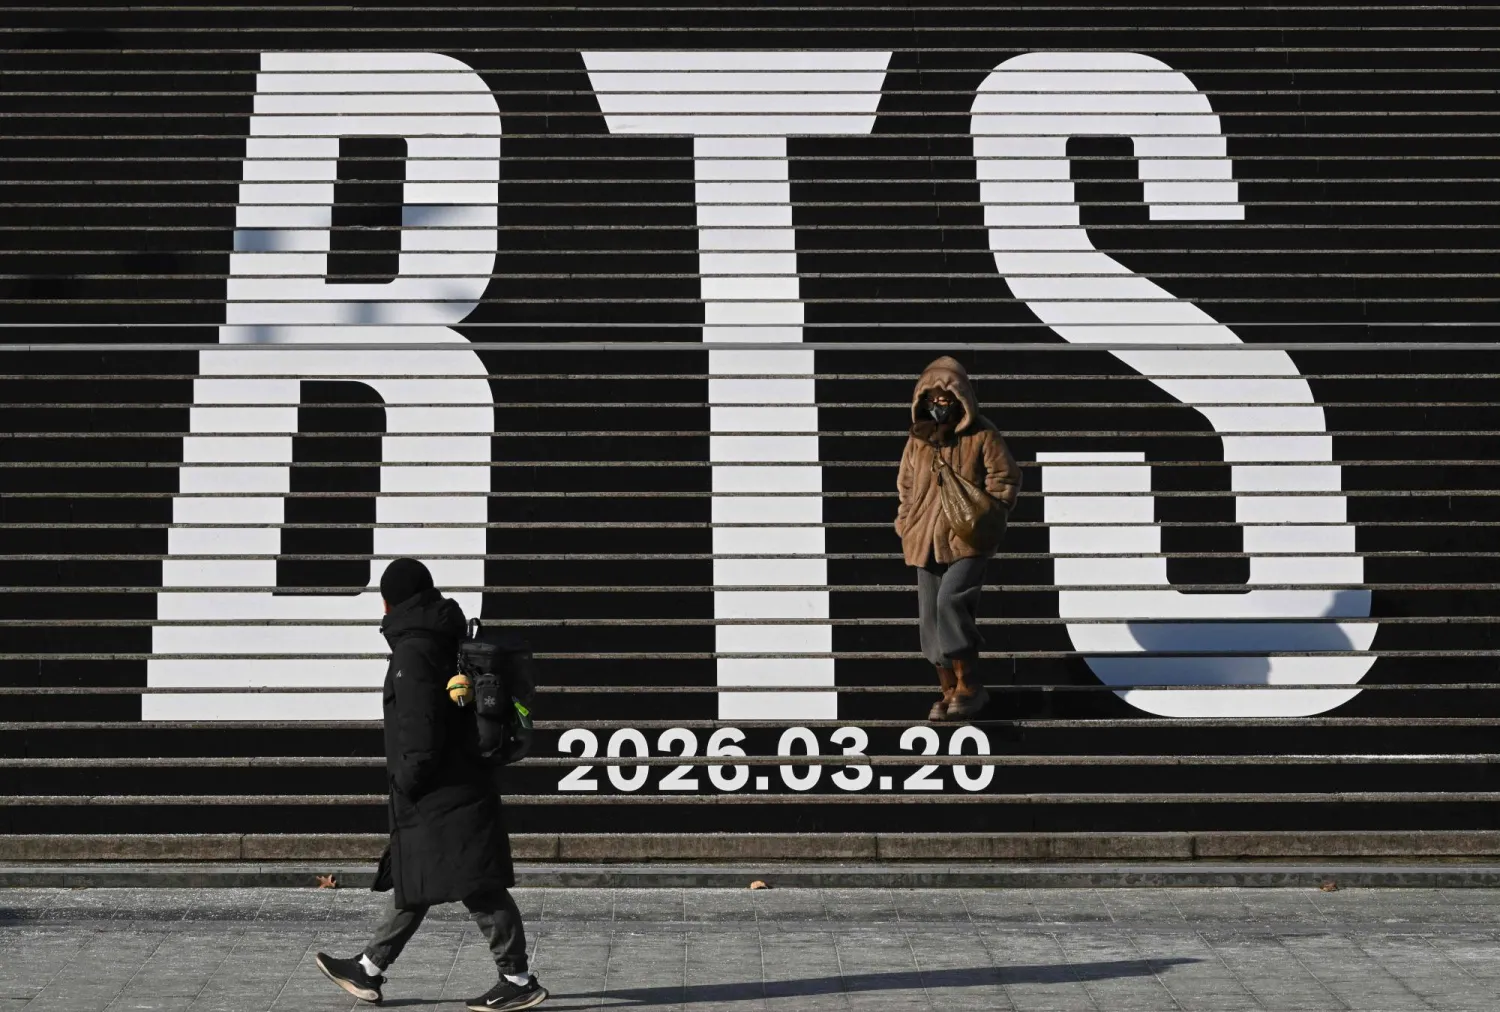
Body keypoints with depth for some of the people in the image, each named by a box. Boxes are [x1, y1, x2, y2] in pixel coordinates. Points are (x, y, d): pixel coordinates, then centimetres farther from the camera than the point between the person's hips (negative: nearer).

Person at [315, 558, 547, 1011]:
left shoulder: (413, 650, -15)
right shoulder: (443, 641, 14)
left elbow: (420, 728, -22)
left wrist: (407, 781, -12)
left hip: (441, 797, -10)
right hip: (458, 786, 10)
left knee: (479, 888, -7)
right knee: (411, 885, 15)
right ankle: (368, 970, 24)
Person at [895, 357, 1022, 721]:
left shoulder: (982, 435, -4)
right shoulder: (918, 438, 10)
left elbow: (1005, 479, -2)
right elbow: (906, 486, 19)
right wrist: (906, 527, 9)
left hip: (969, 541, -6)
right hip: (927, 542, 6)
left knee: (950, 601, -23)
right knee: (931, 616, 5)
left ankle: (969, 685, -12)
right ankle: (949, 691, 16)